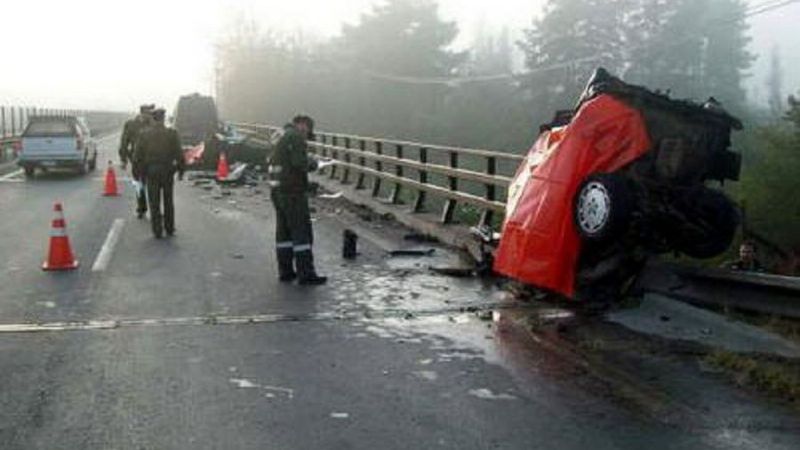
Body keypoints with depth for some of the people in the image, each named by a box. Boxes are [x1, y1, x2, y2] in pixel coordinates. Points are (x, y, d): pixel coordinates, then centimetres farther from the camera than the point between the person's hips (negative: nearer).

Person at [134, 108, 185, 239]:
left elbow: (138, 155, -1)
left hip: (151, 170, 0)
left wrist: (141, 170, 8)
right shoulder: (171, 133, -4)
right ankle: (169, 229, 18)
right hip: (167, 170, 0)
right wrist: (181, 170, 5)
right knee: (168, 201, 14)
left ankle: (157, 231, 3)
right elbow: (179, 154, -4)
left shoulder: (144, 134, -1)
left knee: (154, 203, 6)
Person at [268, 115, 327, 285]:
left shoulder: (283, 139, 20)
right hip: (293, 192, -10)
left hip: (278, 191, 10)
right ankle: (306, 274, -7)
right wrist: (312, 163, 0)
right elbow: (300, 163, -22)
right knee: (302, 232, -7)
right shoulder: (296, 137, -10)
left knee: (284, 232, 13)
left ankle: (285, 271, 17)